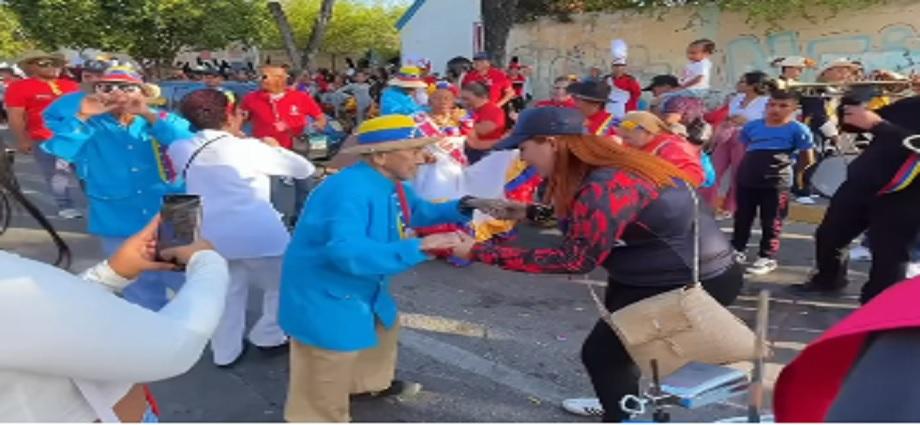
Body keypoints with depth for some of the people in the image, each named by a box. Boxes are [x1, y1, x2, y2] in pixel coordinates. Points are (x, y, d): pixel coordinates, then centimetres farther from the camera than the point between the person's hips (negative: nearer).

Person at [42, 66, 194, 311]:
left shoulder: (165, 121, 2)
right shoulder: (90, 128, 4)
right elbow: (60, 150, -13)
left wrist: (150, 116, -25)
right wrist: (82, 116, -22)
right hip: (121, 229, 1)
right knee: (143, 295, 17)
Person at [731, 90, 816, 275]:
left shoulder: (798, 130, -6)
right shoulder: (752, 126, 6)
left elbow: (808, 160, -1)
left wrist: (788, 170, 7)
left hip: (776, 182, -4)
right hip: (746, 179, 4)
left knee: (771, 221, 5)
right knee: (742, 217, 14)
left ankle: (767, 257, 14)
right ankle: (738, 250, 29)